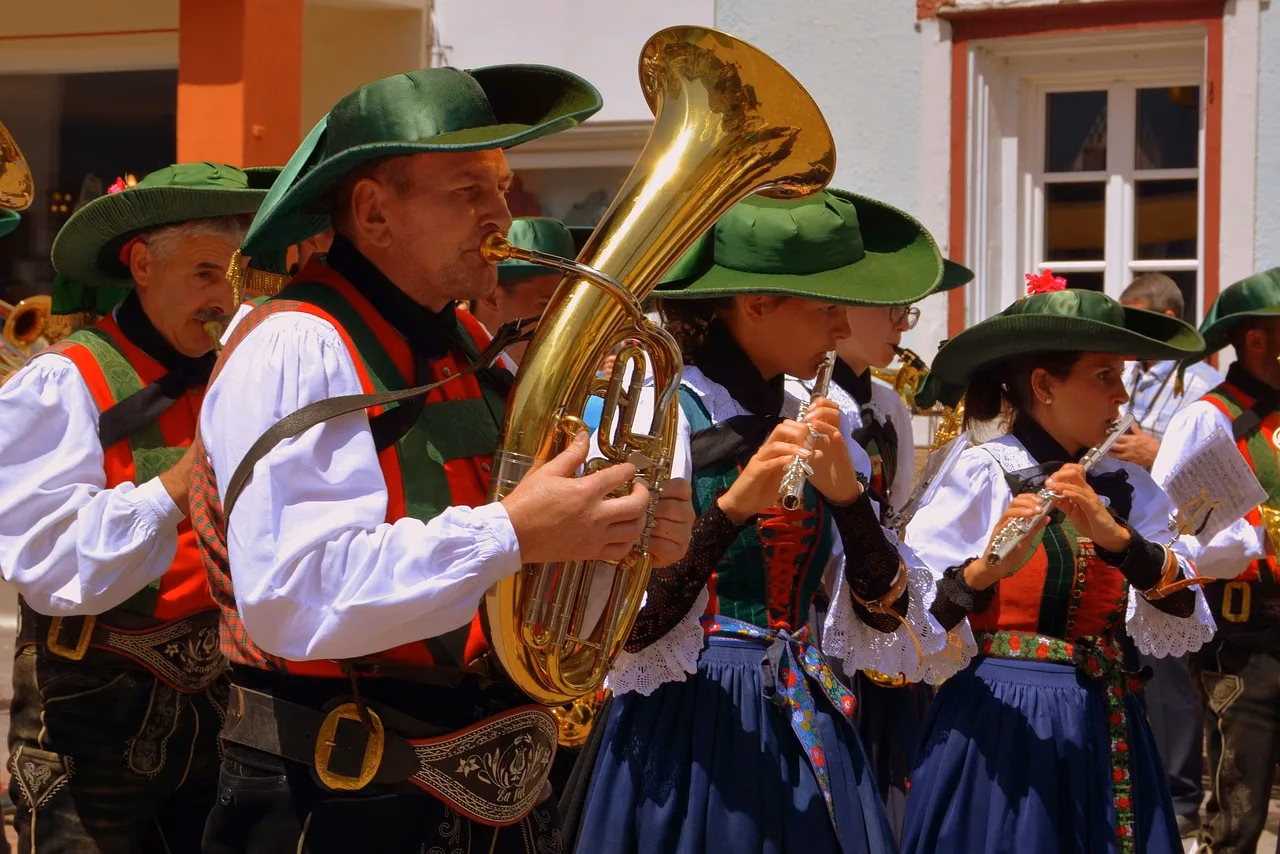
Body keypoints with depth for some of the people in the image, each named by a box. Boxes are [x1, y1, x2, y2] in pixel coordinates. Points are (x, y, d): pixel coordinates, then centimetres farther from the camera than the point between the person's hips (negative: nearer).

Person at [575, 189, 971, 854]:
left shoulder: (814, 428, 8)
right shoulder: (657, 418, -10)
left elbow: (888, 627, 2)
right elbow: (622, 634, -17)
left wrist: (846, 495, -12)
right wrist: (730, 507, -27)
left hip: (803, 727, 6)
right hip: (690, 728, -5)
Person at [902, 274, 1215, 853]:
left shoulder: (1128, 488, 6)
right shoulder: (980, 473, -9)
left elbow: (1180, 635, -6)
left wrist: (1113, 533, -20)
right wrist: (985, 568, -33)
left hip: (1104, 734, 5)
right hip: (999, 728, -5)